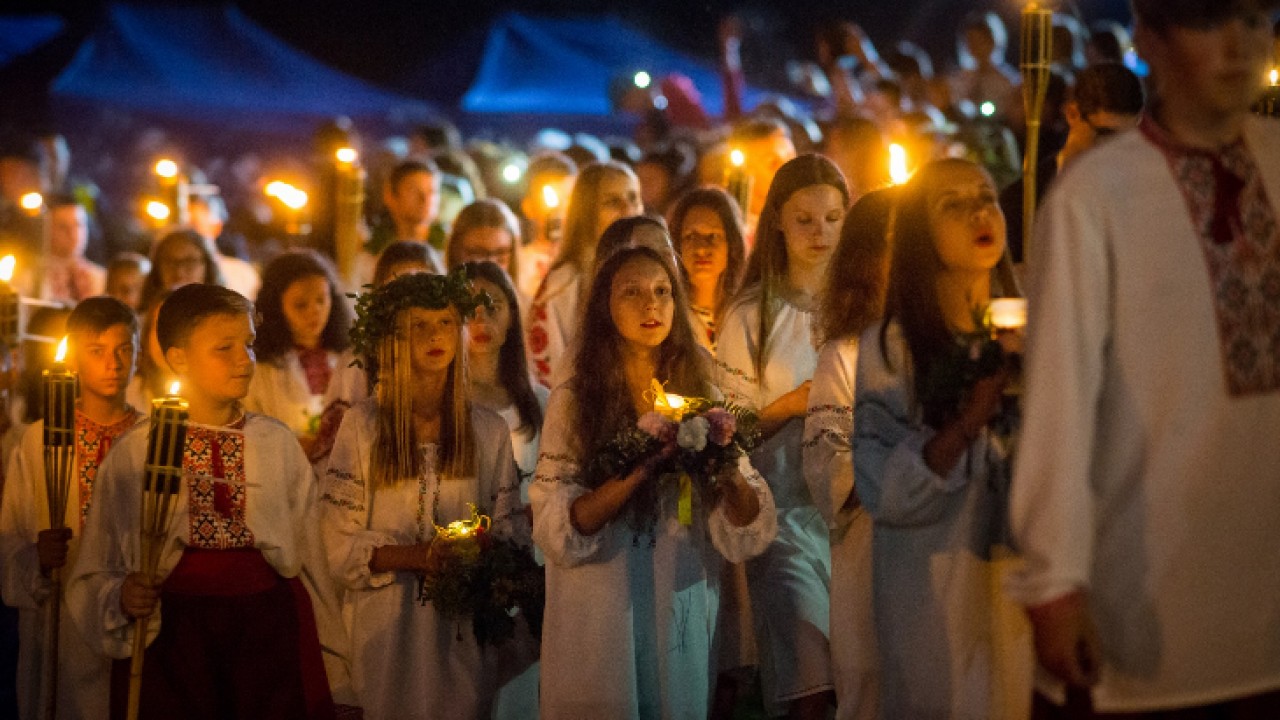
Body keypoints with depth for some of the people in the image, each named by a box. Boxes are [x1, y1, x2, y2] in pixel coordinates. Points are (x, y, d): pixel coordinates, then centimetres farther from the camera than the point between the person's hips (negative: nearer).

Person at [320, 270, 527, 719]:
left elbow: (511, 534, 5)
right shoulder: (361, 426, 1)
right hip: (387, 627, -1)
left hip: (464, 630, 2)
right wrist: (418, 556, -18)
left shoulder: (488, 430, 7)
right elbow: (340, 543, -4)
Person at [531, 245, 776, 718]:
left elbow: (749, 531, -1)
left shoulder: (703, 399, 4)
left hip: (683, 619, 2)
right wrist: (641, 470, -25)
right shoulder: (573, 402, -2)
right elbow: (555, 530, -12)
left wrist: (728, 471, -21)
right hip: (599, 621, -2)